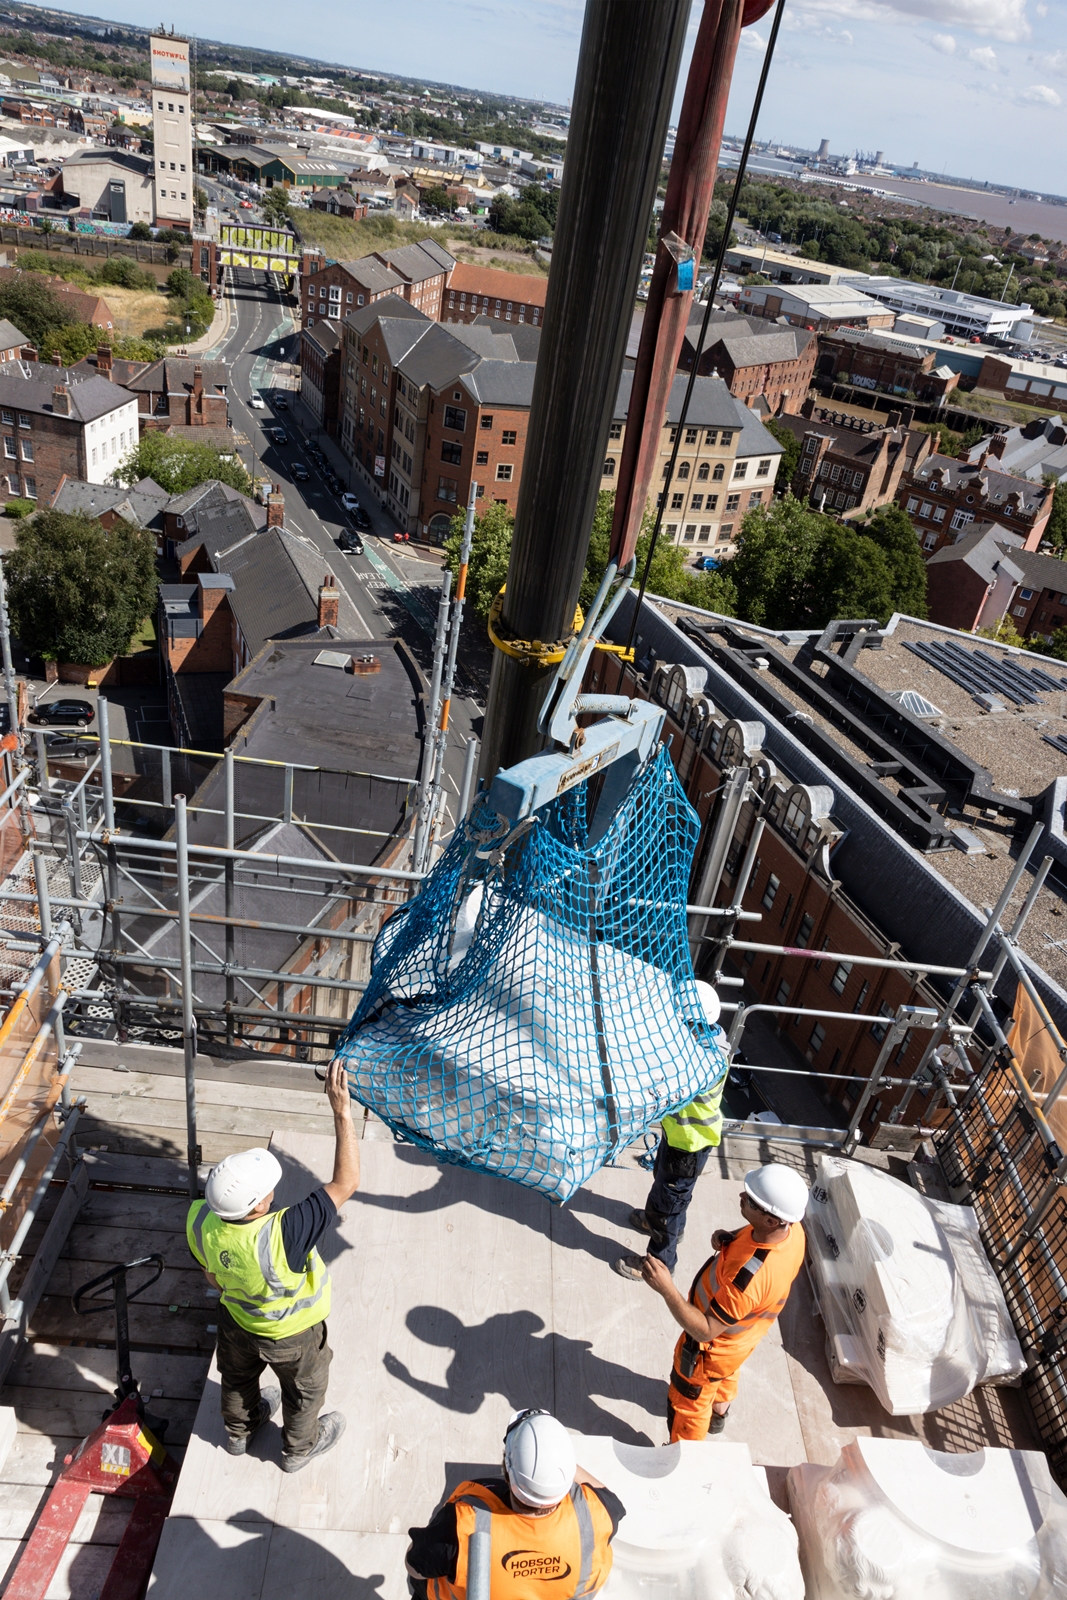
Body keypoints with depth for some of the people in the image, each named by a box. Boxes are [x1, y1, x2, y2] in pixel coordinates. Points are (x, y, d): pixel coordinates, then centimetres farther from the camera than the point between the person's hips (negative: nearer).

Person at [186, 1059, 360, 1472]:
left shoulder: (200, 1221, -31)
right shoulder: (281, 1236, -50)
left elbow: (213, 1277, -8)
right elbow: (345, 1183, -47)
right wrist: (342, 1112, -50)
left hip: (236, 1319, 5)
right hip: (290, 1334, -4)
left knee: (238, 1378, 35)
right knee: (304, 1389, 28)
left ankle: (238, 1431, 64)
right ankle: (299, 1448, 55)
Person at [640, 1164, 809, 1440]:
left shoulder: (749, 1277, -48)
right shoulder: (792, 1229, -25)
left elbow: (705, 1331, -37)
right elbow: (750, 1238, -1)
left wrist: (666, 1289, -43)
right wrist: (728, 1239, -19)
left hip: (713, 1347, -7)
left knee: (688, 1403, 23)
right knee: (726, 1375, 38)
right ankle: (718, 1413, 68)